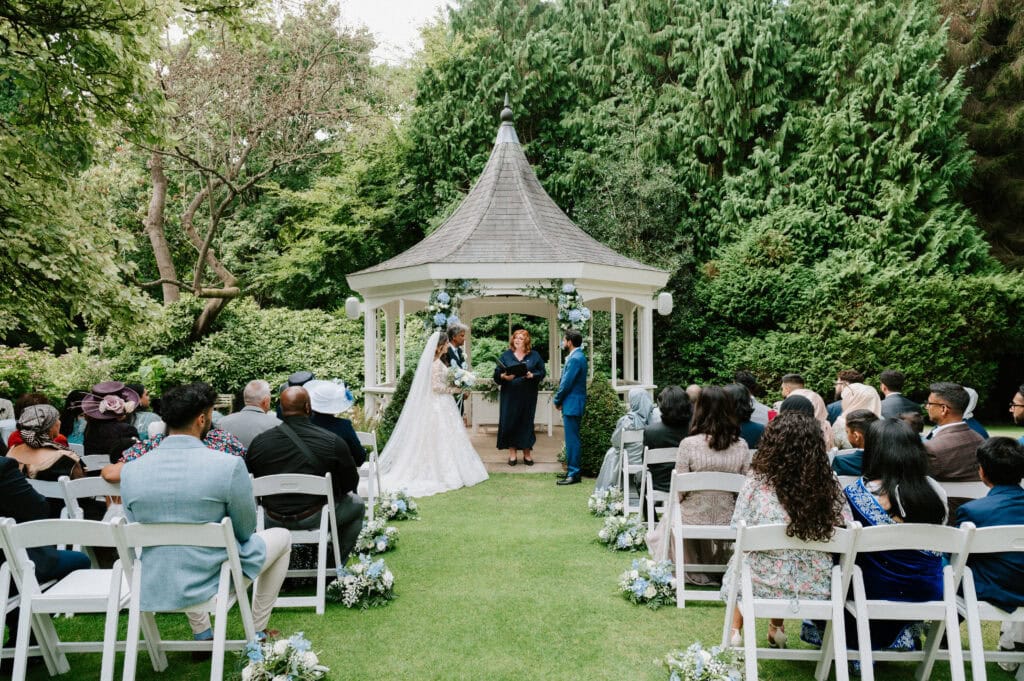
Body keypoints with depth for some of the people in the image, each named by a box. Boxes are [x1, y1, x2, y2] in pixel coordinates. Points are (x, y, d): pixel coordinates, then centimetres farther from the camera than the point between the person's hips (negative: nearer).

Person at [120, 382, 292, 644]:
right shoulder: (229, 466, -20)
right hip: (215, 584, -4)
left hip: (153, 591, 4)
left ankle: (201, 635, 36)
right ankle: (257, 632, 26)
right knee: (281, 536, 20)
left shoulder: (129, 472, -7)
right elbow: (245, 532, -6)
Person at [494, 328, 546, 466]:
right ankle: (512, 453, 8)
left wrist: (532, 375, -14)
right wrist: (504, 377, -16)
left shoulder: (534, 355, 7)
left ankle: (527, 453, 16)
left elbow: (542, 372, 4)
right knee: (510, 422, -1)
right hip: (510, 394, 0)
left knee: (526, 422, 4)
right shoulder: (505, 355, 7)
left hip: (528, 396, 0)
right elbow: (497, 373, 4)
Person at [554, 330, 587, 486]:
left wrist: (557, 400, -6)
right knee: (572, 438, 15)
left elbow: (567, 383, -19)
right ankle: (572, 470, 22)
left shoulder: (575, 359, -18)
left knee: (572, 439, -6)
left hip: (572, 404, -10)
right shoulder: (577, 356, 14)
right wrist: (560, 399, 10)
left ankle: (573, 474, -2)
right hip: (572, 404, 10)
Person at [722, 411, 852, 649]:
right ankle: (777, 628, 45)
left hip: (763, 587, -2)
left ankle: (735, 631, 35)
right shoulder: (831, 487, -13)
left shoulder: (756, 485, -17)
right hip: (815, 589, 2)